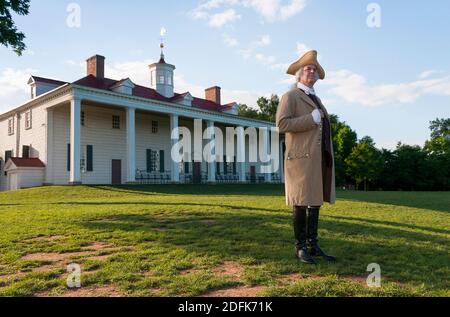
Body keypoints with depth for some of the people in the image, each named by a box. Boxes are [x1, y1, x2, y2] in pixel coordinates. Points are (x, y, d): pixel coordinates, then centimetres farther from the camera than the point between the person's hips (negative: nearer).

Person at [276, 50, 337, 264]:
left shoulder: (315, 99, 25)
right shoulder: (290, 97, 1)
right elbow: (282, 124, -14)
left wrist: (329, 158, 18)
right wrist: (311, 119, -15)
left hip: (321, 159, 8)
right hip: (302, 158, -8)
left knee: (315, 202, 8)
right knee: (301, 204, -4)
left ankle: (313, 245, 15)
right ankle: (300, 247, 5)